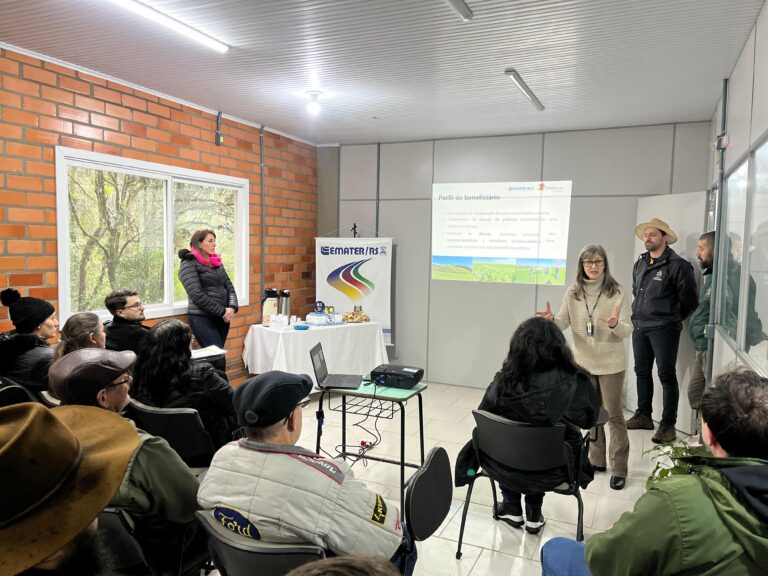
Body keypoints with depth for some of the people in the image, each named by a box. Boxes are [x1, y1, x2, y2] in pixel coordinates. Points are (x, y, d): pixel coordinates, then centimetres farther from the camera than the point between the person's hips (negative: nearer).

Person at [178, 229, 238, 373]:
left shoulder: (217, 262, 14)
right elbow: (197, 296, -15)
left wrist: (232, 307, -6)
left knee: (214, 359, 10)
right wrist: (222, 311, -15)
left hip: (222, 317, 7)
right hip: (202, 318, -6)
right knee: (219, 362, -11)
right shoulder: (189, 264, -7)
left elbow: (229, 287, 13)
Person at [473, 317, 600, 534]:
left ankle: (512, 508, 39)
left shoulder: (503, 381, -21)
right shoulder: (575, 382, -22)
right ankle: (533, 514, 39)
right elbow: (589, 420, -3)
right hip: (553, 469, 1)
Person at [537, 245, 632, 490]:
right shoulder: (573, 292, -1)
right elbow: (563, 323, -6)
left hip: (611, 363, -4)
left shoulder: (618, 292, -11)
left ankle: (619, 468, 16)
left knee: (613, 414, 4)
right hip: (583, 362, 4)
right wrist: (552, 319, -29)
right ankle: (596, 459, 32)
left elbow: (627, 331, -13)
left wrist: (615, 324, -36)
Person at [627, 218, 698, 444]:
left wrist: (671, 319, 2)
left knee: (666, 375, -2)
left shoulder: (677, 265, -10)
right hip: (639, 327, 7)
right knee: (642, 372, 14)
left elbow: (690, 299, -6)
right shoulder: (640, 263, 10)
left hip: (663, 329, -7)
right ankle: (644, 416, 27)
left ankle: (668, 425, 5)